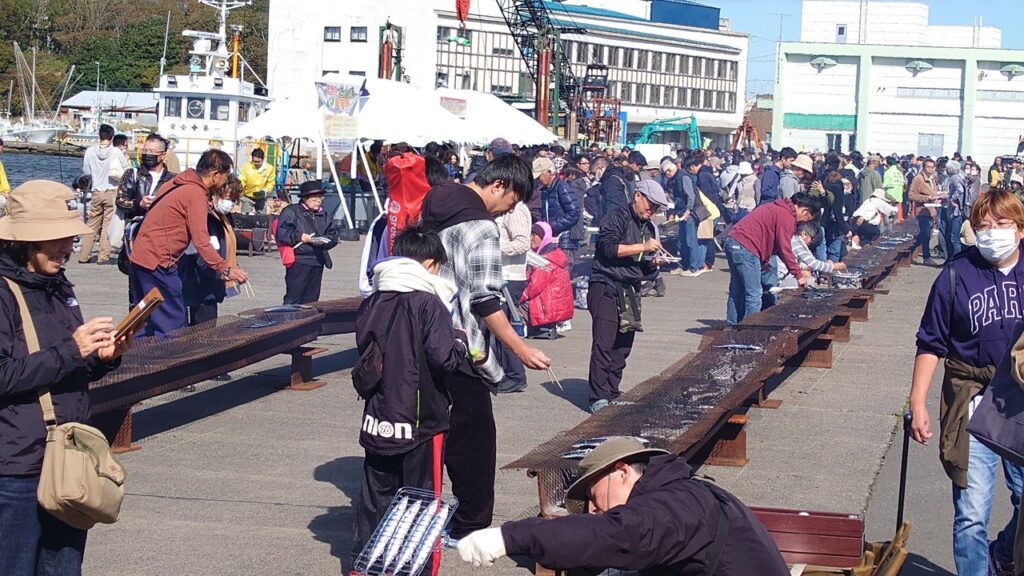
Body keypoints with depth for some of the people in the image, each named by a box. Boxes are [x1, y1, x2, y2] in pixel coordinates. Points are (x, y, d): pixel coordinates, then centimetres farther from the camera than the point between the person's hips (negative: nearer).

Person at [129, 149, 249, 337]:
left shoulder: (178, 183, 13)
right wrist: (225, 270, -15)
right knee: (172, 327, -8)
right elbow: (201, 242, -19)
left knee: (152, 322, 15)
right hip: (158, 263, -10)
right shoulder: (197, 195, -14)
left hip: (141, 256, 10)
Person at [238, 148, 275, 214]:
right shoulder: (246, 167, -13)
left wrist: (264, 191, -20)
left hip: (262, 199, 1)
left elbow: (271, 183, -2)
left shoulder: (269, 168, -8)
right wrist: (240, 188, -37)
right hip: (247, 198, -1)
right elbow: (241, 181, -16)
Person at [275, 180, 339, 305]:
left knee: (311, 298, 9)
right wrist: (298, 236, -19)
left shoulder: (324, 215, 16)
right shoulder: (291, 211, -2)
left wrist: (323, 241, -6)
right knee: (293, 299, -7)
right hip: (298, 261, -6)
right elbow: (281, 233, -10)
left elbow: (333, 235, 14)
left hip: (318, 262, 6)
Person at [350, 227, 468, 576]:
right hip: (420, 417, -5)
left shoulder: (371, 303, 2)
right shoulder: (429, 303, -15)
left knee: (376, 492, 17)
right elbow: (444, 358, -19)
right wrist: (460, 341, 0)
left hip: (377, 416, 5)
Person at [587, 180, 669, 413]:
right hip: (606, 287, -8)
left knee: (623, 346, 8)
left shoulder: (649, 228, 20)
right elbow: (609, 247, -19)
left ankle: (612, 393, 16)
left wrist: (653, 263, 1)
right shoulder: (618, 218, -5)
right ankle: (598, 398, -12)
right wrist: (643, 247, -17)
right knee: (604, 345, -11)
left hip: (631, 291, 8)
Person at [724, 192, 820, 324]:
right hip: (745, 248, -10)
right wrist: (798, 274, -3)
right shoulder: (787, 217, -9)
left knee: (737, 292, 16)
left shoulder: (778, 209, 22)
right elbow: (785, 249, -10)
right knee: (754, 294, -7)